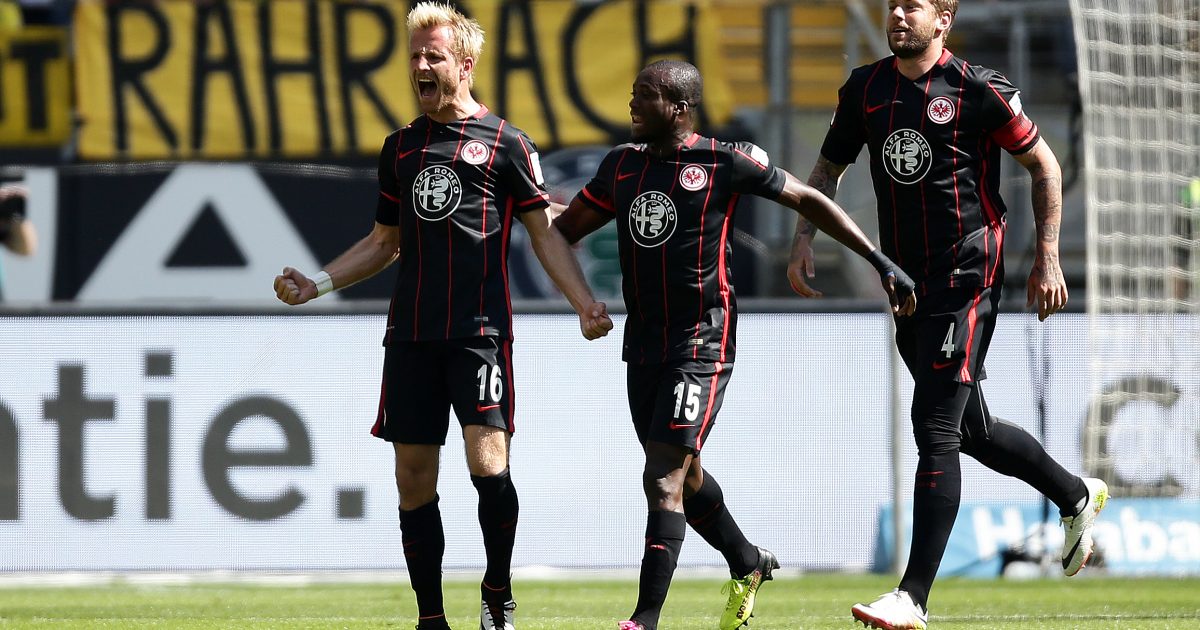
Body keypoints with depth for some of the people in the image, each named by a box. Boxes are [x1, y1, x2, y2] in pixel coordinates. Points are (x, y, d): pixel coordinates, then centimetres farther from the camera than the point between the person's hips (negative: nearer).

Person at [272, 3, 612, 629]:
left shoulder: (504, 143, 2)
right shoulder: (400, 147, 16)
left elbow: (545, 234, 2)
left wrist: (585, 304, -10)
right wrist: (317, 284, 12)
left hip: (480, 330, -5)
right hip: (411, 335, 5)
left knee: (487, 463, -17)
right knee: (414, 477, 3)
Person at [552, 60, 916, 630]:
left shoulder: (727, 163, -8)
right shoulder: (622, 166, 8)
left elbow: (809, 202, 1)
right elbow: (565, 229, 18)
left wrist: (880, 262, 0)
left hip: (701, 343, -6)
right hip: (643, 342, 6)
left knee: (664, 479, -14)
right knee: (683, 475, 18)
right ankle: (748, 563, 42)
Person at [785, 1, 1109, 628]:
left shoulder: (978, 91, -9)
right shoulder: (865, 89, 6)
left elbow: (1044, 166, 1)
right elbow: (829, 167, 20)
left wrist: (1048, 259, -2)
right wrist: (804, 235, 4)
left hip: (968, 277, -7)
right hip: (908, 282, 7)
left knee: (935, 428, -14)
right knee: (970, 429, 18)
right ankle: (1077, 495, 44)